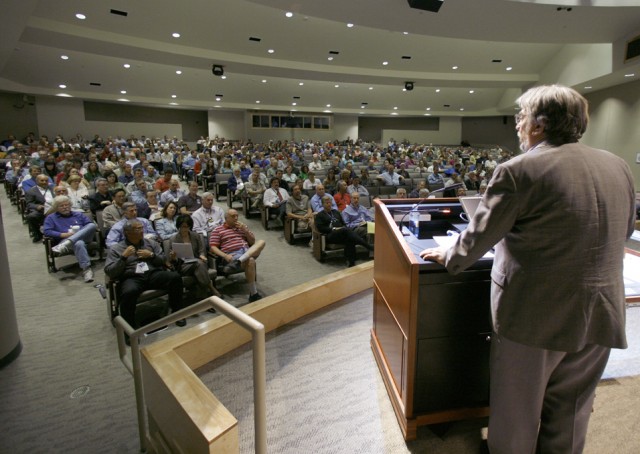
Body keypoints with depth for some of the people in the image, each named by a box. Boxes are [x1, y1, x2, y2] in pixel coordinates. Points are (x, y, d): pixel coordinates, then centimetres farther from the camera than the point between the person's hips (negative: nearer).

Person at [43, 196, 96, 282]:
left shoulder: (79, 215, 27)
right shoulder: (51, 218, 20)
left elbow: (91, 225, 14)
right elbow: (47, 231, 3)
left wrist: (80, 232, -6)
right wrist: (64, 234, -11)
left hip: (85, 238, 3)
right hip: (65, 239, -3)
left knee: (92, 225, -31)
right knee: (79, 243, -41)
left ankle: (64, 245, -42)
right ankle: (86, 269, -48)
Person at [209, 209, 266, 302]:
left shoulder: (242, 226, 25)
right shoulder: (217, 230, 12)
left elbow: (253, 242, 20)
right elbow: (213, 247, 3)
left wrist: (245, 230, 3)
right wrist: (225, 256, -15)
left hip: (248, 252, 5)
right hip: (233, 255, -4)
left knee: (261, 242, -26)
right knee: (250, 261, -37)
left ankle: (238, 262, -44)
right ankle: (253, 294, -32)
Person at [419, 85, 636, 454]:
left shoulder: (519, 171, -16)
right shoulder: (619, 167, 4)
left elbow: (479, 237, -12)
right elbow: (625, 232, 16)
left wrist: (449, 257, 7)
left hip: (534, 315, -6)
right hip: (601, 315, 6)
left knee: (516, 415, 15)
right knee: (570, 417, 22)